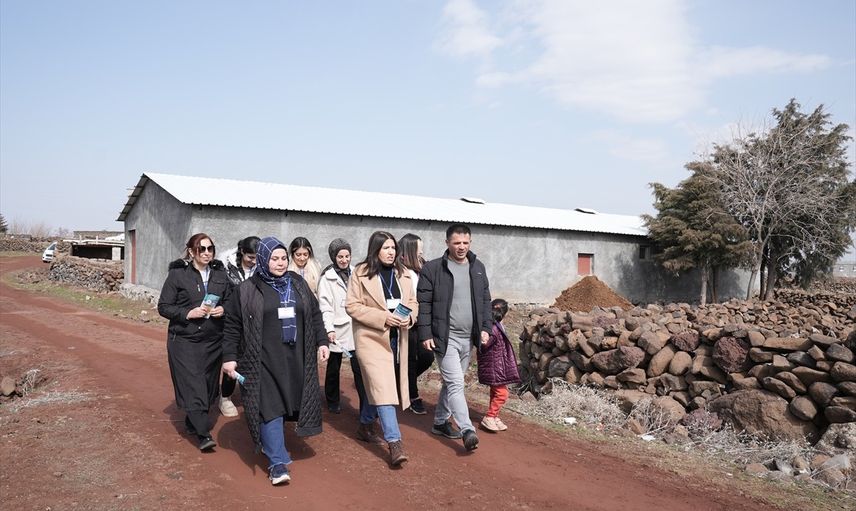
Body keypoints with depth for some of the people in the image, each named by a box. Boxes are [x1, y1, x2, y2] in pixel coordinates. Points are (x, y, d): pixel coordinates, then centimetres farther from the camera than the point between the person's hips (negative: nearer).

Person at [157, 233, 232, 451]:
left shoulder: (220, 274, 7)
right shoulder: (177, 274, -4)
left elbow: (230, 300, 16)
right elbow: (163, 306, -3)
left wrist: (223, 309, -6)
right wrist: (188, 313, -18)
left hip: (213, 340, 4)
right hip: (184, 340, -4)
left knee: (207, 384, 11)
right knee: (192, 386, -9)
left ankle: (192, 423, 32)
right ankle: (204, 434, -7)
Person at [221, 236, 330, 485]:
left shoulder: (299, 285, 9)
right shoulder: (247, 290, -1)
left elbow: (315, 315, 14)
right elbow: (232, 326, 1)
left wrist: (321, 342, 7)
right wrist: (229, 357, -3)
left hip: (295, 359, 4)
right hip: (263, 361, -4)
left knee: (286, 403, 10)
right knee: (269, 408, -6)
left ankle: (273, 445, 33)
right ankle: (277, 462, -1)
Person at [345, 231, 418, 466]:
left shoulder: (402, 274, 6)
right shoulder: (361, 273, -8)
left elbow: (412, 302, 13)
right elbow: (352, 306, -10)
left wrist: (409, 316, -10)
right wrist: (383, 317, -19)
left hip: (396, 338, 6)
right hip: (372, 338, -5)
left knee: (378, 387, 17)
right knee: (383, 388, -12)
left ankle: (365, 425, 38)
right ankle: (394, 442, -11)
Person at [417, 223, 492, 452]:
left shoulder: (478, 268, 9)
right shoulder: (432, 269, -7)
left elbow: (485, 300, 14)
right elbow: (424, 304, -7)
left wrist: (485, 327, 5)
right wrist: (426, 334, -11)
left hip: (468, 338, 6)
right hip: (445, 337, -6)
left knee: (451, 382, 16)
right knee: (456, 383, -9)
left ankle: (440, 421, 31)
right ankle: (467, 431, -8)